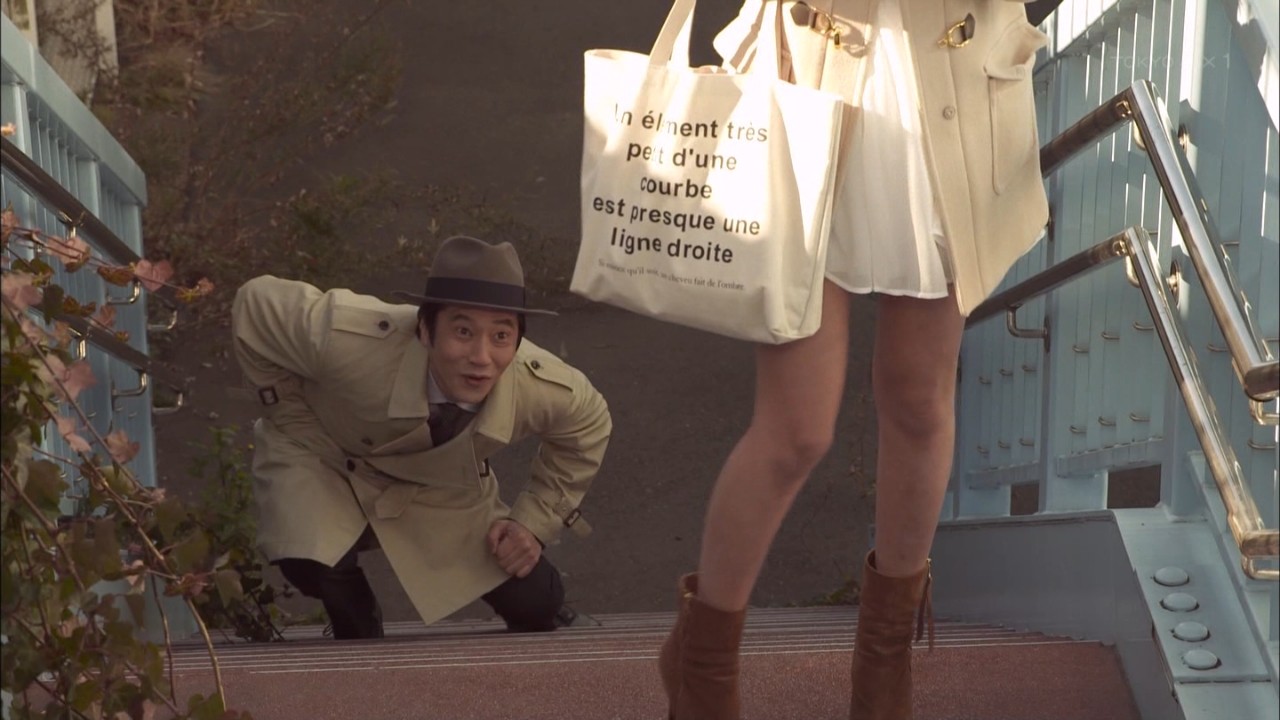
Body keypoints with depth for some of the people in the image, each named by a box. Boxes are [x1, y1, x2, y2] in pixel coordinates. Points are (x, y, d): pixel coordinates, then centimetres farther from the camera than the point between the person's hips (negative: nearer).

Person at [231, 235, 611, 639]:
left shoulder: (544, 389, -31)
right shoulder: (350, 340, -42)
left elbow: (589, 425, -6)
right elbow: (255, 307, -24)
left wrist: (534, 522, -10)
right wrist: (299, 423, -18)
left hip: (441, 486, 3)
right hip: (325, 455, -2)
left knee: (534, 601, -4)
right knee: (313, 566, -32)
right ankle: (359, 640, 4)